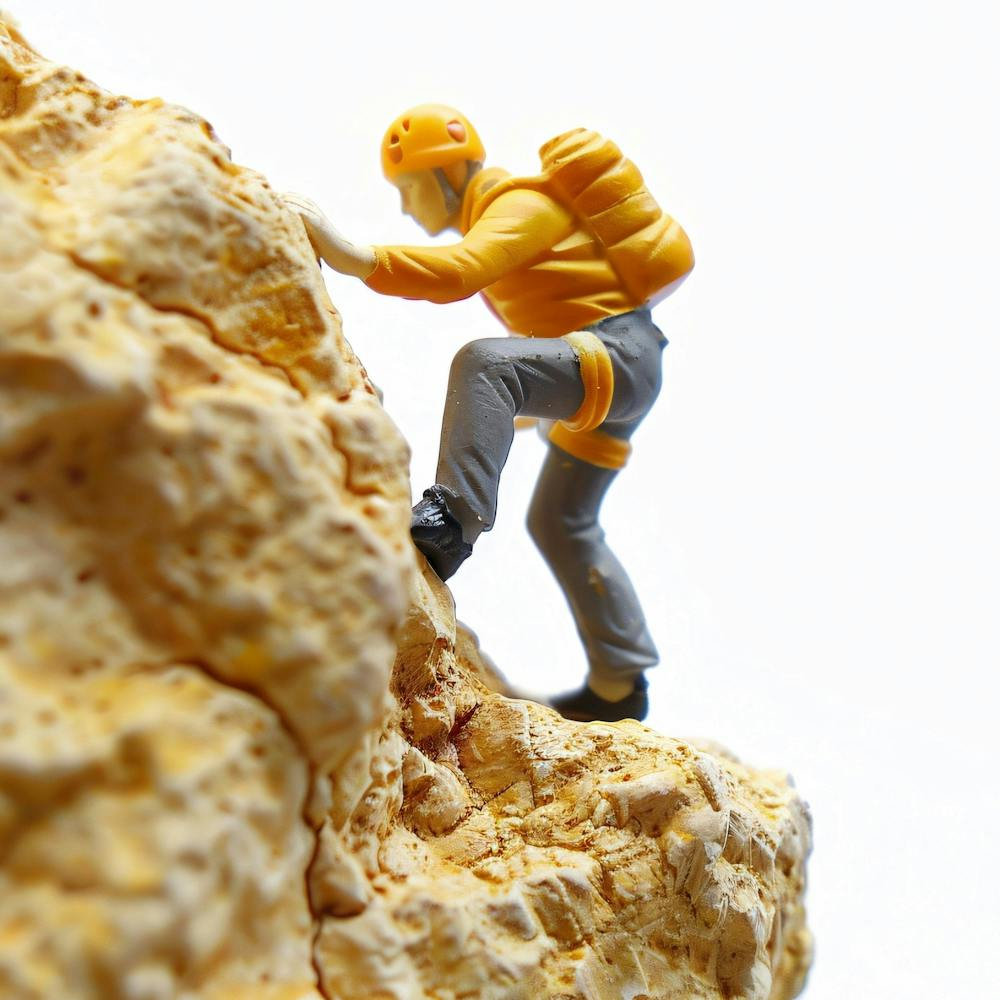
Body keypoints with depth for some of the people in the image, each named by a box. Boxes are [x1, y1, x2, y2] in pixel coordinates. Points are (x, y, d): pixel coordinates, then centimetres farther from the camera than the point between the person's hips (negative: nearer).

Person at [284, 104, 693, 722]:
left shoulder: (519, 205, -13)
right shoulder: (496, 215, 18)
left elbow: (457, 274, -34)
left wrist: (349, 256, -45)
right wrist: (531, 401, 27)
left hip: (619, 361, -11)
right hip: (600, 372, 11)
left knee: (484, 363, -34)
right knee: (560, 523, 16)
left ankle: (450, 523, -46)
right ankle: (620, 684, 24)